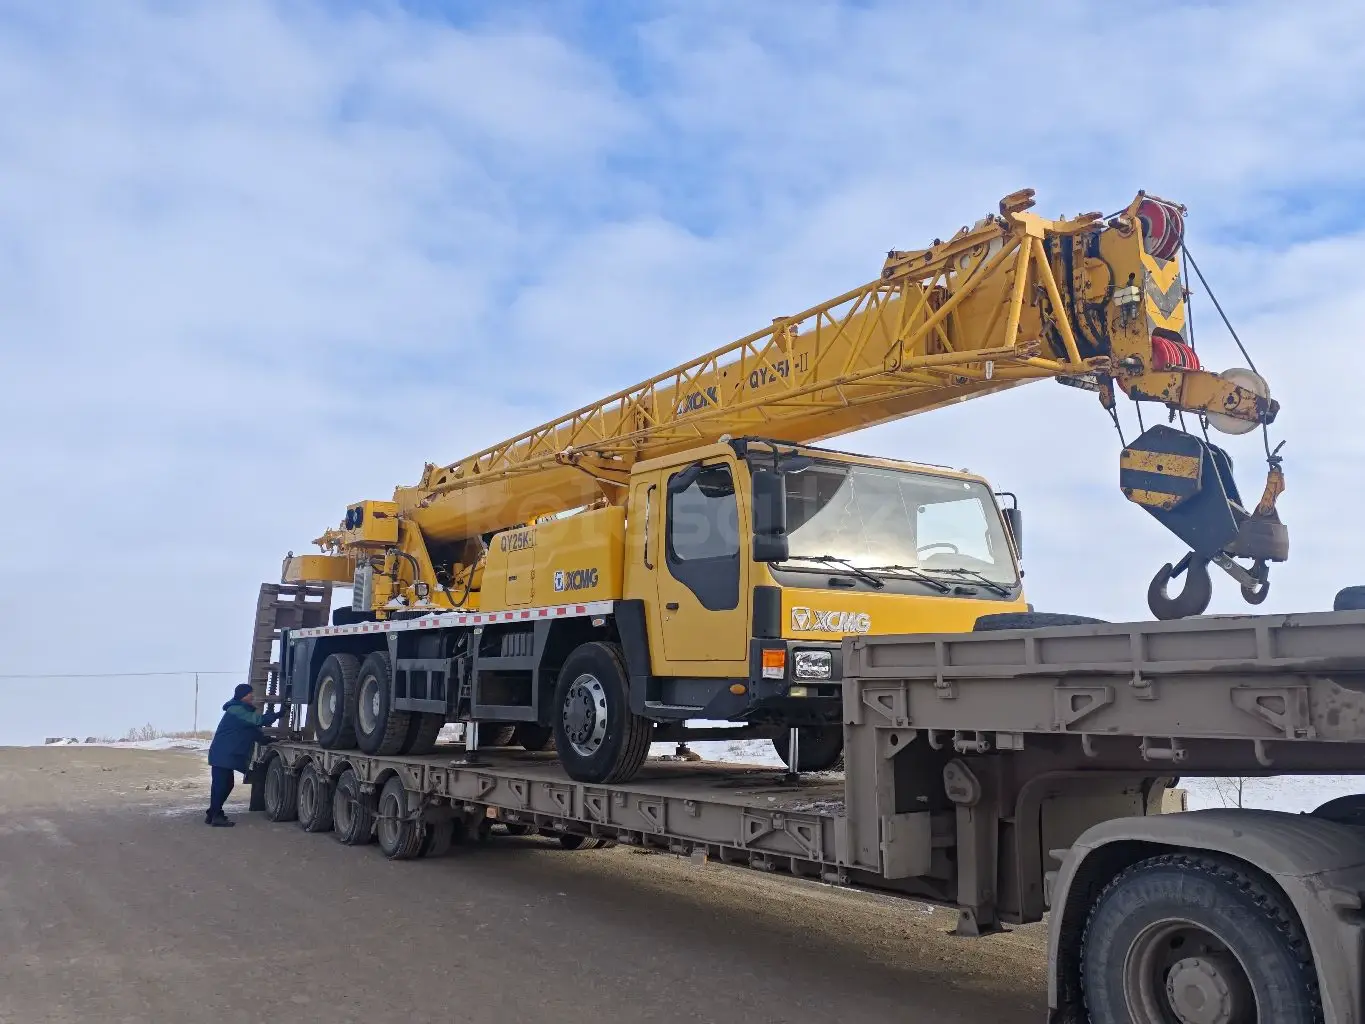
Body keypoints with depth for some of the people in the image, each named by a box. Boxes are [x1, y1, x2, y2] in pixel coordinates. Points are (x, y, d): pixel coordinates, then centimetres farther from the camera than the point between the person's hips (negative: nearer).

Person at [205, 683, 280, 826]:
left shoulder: (244, 711, 19)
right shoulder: (236, 710, -15)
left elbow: (254, 732, 20)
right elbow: (257, 720, -25)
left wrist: (269, 740, 10)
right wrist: (278, 714, -26)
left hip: (227, 755, 11)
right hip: (222, 755, -11)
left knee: (225, 784, 13)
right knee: (221, 784, -10)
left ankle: (213, 814, 20)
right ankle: (215, 816, -8)